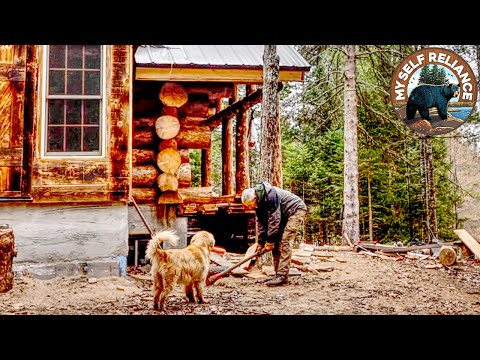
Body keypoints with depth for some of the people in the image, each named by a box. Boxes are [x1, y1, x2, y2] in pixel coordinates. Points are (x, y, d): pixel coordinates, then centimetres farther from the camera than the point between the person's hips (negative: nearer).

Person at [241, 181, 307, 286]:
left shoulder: (270, 195, -31)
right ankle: (278, 274, 7)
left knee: (285, 242, -17)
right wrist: (261, 242, -2)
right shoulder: (258, 203, -3)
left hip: (296, 210, -9)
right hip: (284, 215, 9)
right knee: (276, 243, 3)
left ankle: (282, 276, -18)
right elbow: (261, 222, 3)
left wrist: (270, 241, -22)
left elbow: (274, 219, -29)